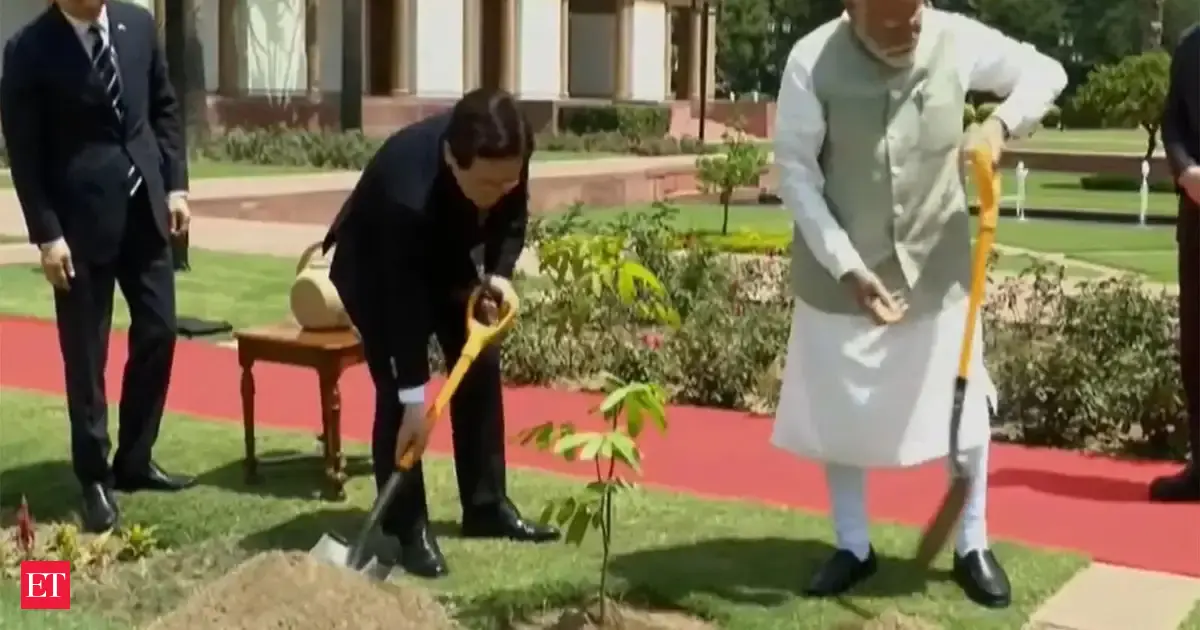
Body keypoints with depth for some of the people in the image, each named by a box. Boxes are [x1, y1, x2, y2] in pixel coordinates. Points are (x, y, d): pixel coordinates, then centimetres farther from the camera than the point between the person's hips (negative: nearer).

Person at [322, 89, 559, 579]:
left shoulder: (506, 163, -28)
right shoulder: (406, 190, -44)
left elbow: (513, 218, -5)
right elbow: (403, 299, -40)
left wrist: (498, 273, -22)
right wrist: (414, 398, -38)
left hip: (447, 259, 6)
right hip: (375, 269, -6)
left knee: (481, 369, 4)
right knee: (395, 390, -13)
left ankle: (487, 507, 16)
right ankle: (407, 529, -3)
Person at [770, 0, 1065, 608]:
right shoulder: (812, 61, -16)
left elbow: (1046, 72, 4)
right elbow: (795, 172, -12)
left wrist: (1000, 124, -17)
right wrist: (847, 267, -19)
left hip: (937, 265, 1)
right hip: (839, 271, -1)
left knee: (964, 405, 9)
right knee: (839, 413, 9)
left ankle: (972, 547, 29)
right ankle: (853, 547, 29)